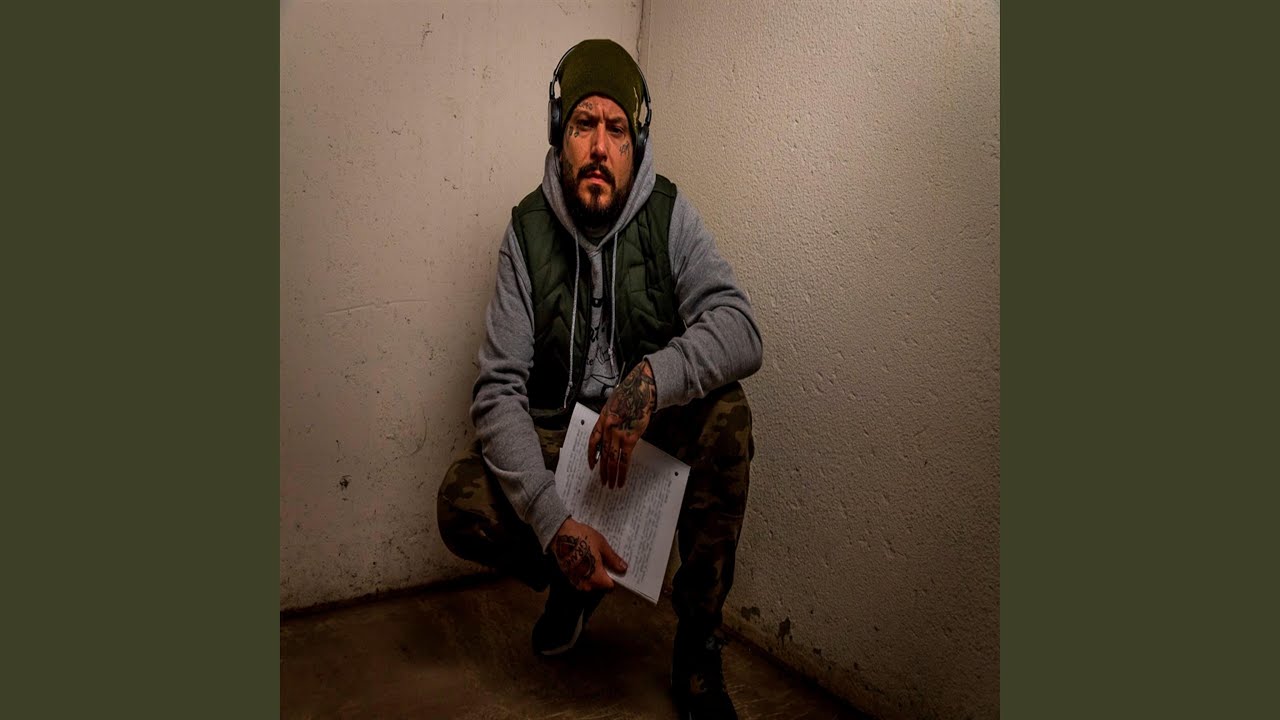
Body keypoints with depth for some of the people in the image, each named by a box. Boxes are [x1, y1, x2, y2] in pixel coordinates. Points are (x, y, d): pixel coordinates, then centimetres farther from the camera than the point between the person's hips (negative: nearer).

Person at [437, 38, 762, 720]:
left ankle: (697, 649, -12)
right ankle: (575, 581, 11)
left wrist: (651, 379, -43)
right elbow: (499, 388, -18)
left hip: (652, 427, 0)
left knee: (726, 414, -30)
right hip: (557, 428, 1)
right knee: (462, 504, -23)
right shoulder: (528, 230, -10)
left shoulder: (669, 214, -9)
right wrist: (551, 520, -32)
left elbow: (740, 328, -22)